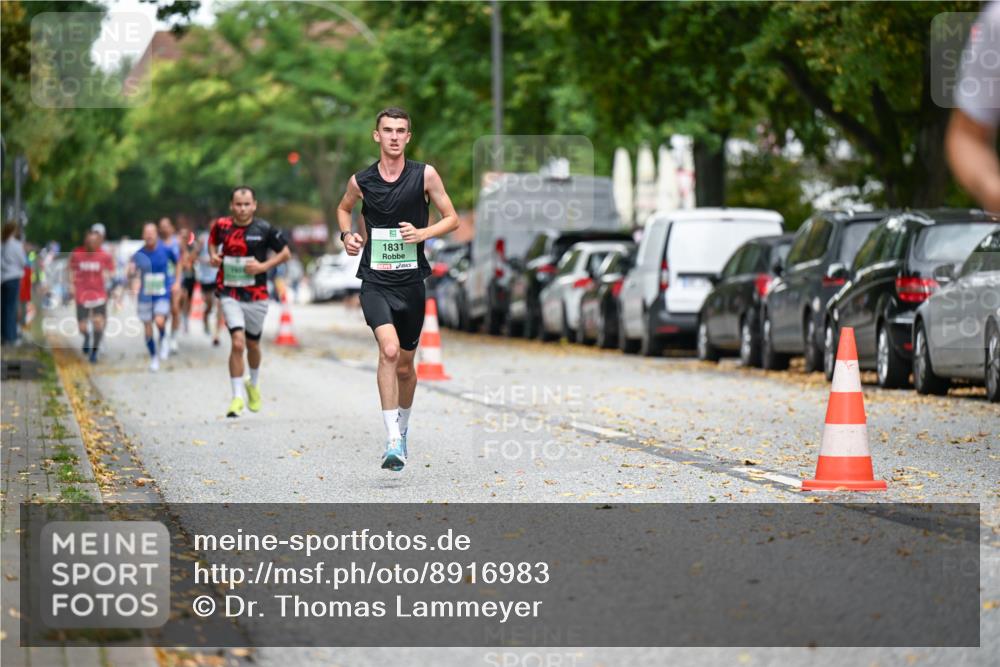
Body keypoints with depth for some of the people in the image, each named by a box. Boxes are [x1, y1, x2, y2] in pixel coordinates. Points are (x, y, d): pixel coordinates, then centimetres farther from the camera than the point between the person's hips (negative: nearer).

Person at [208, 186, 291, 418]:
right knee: (237, 343, -16)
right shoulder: (221, 226, -2)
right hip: (229, 294, 0)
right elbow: (212, 241, 20)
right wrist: (213, 256, -1)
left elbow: (285, 252, 2)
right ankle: (237, 396, -7)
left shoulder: (264, 229, -7)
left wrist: (263, 266, -13)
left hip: (256, 295, 0)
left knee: (252, 344, 15)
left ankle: (254, 384, 43)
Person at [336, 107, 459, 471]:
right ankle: (393, 441, -25)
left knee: (405, 366, 13)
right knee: (389, 350, -24)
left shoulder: (425, 175, -3)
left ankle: (402, 430, 40)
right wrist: (347, 234, 1)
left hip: (411, 280, 1)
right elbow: (344, 208, 21)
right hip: (375, 280, -1)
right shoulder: (361, 181, 0)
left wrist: (423, 233, -14)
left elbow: (452, 218, 4)